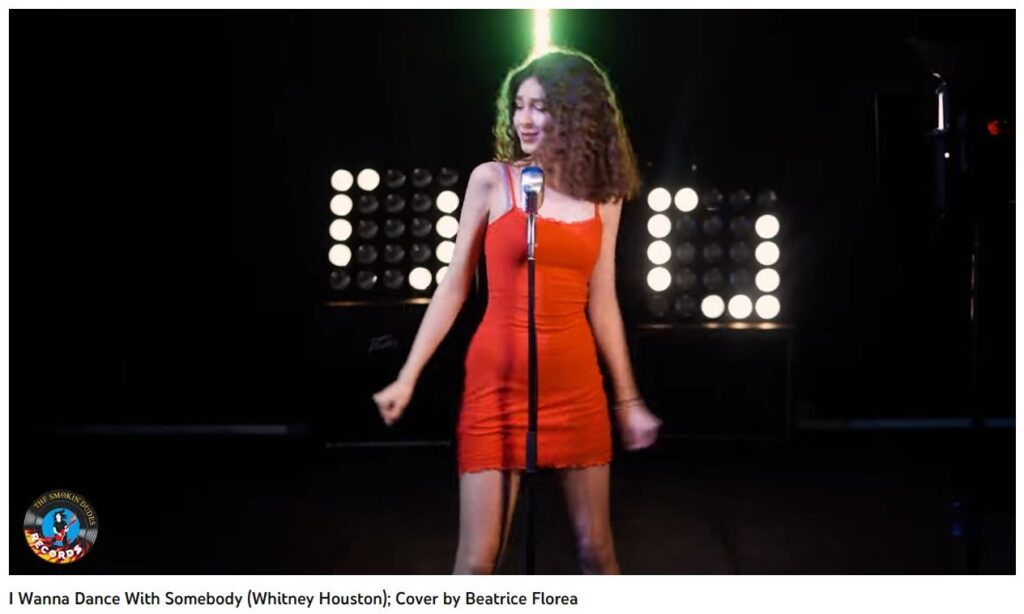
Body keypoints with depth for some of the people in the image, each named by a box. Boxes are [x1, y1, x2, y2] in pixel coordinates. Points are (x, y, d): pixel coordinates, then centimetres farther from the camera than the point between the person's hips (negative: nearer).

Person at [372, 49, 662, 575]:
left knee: (596, 547, 11)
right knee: (478, 557, -2)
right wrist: (408, 376, 0)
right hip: (498, 381, -3)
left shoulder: (602, 199, 7)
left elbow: (601, 304, 12)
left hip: (577, 385, 3)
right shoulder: (491, 180, -1)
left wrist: (627, 399, 13)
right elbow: (454, 287, 2)